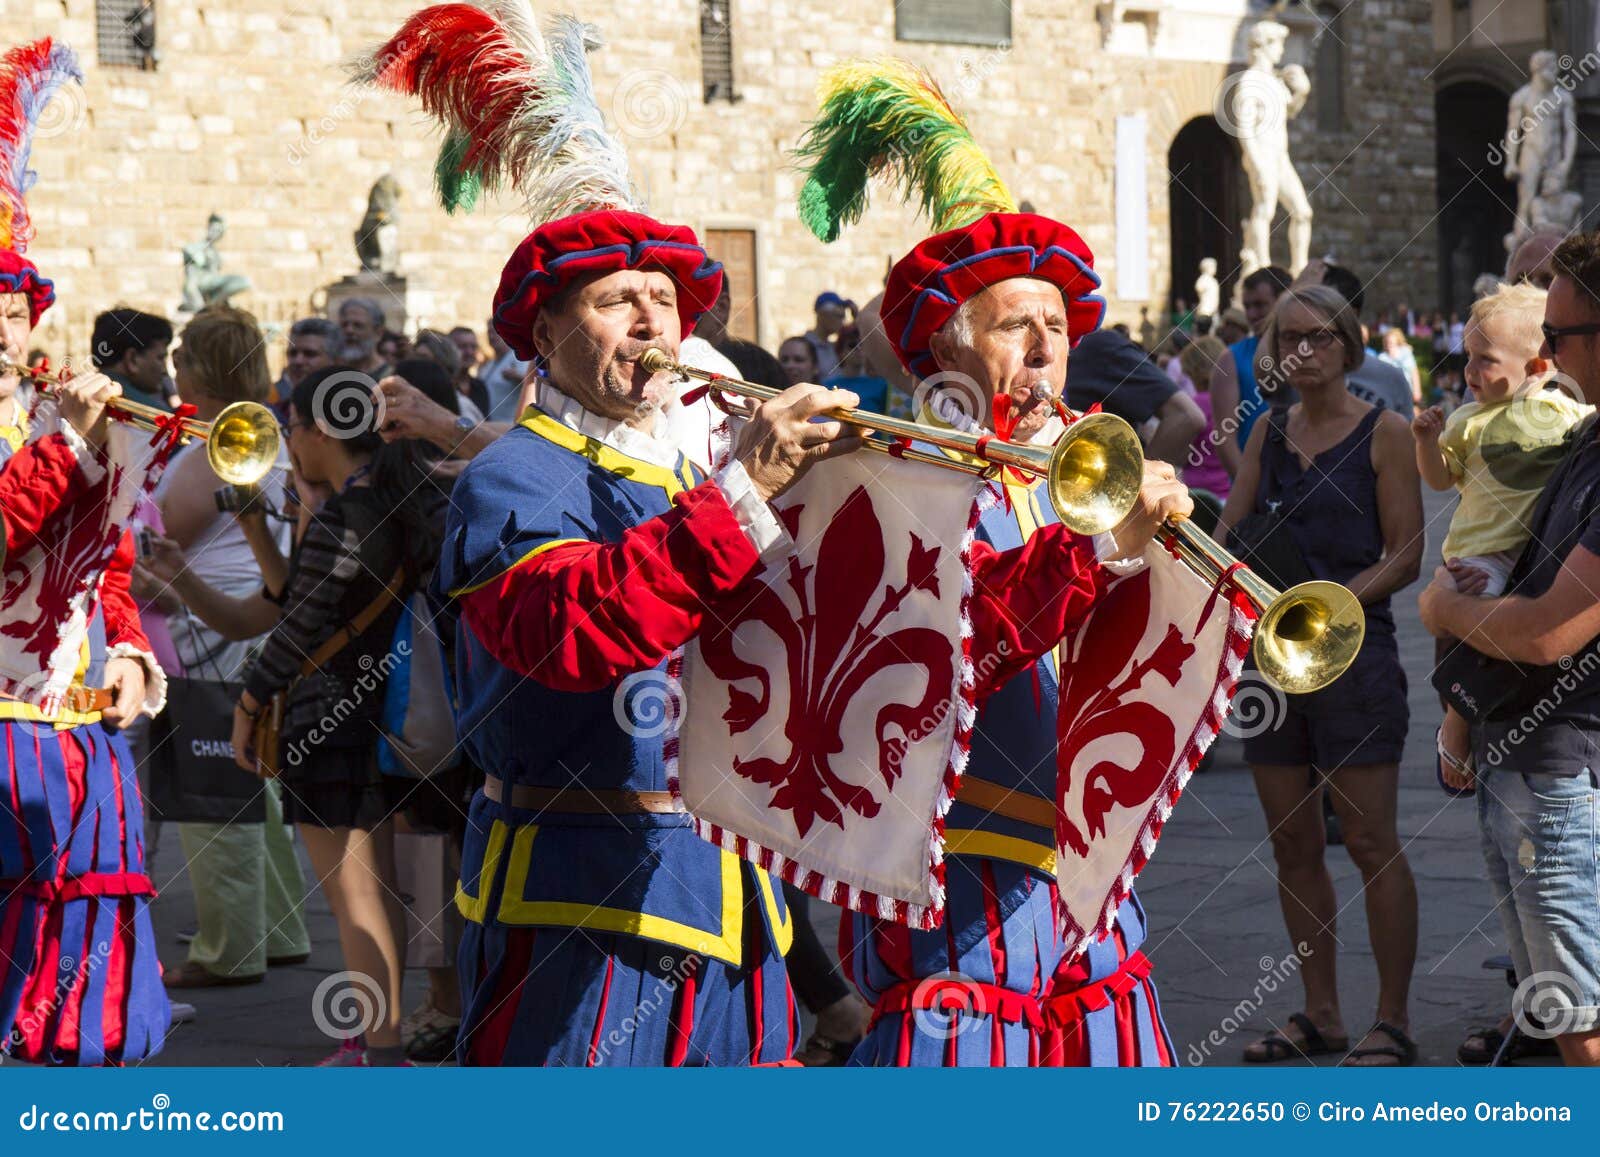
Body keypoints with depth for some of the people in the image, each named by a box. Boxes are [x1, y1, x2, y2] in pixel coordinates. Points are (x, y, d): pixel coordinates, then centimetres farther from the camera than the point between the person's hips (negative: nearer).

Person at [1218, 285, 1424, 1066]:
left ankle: (1392, 1022, 2)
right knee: (1292, 846, 8)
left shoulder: (1384, 433, -2)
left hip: (1352, 656, -5)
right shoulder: (1269, 433, 13)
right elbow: (1228, 535, 14)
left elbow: (1406, 554, -7)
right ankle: (1319, 1015, 16)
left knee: (1370, 843, -5)